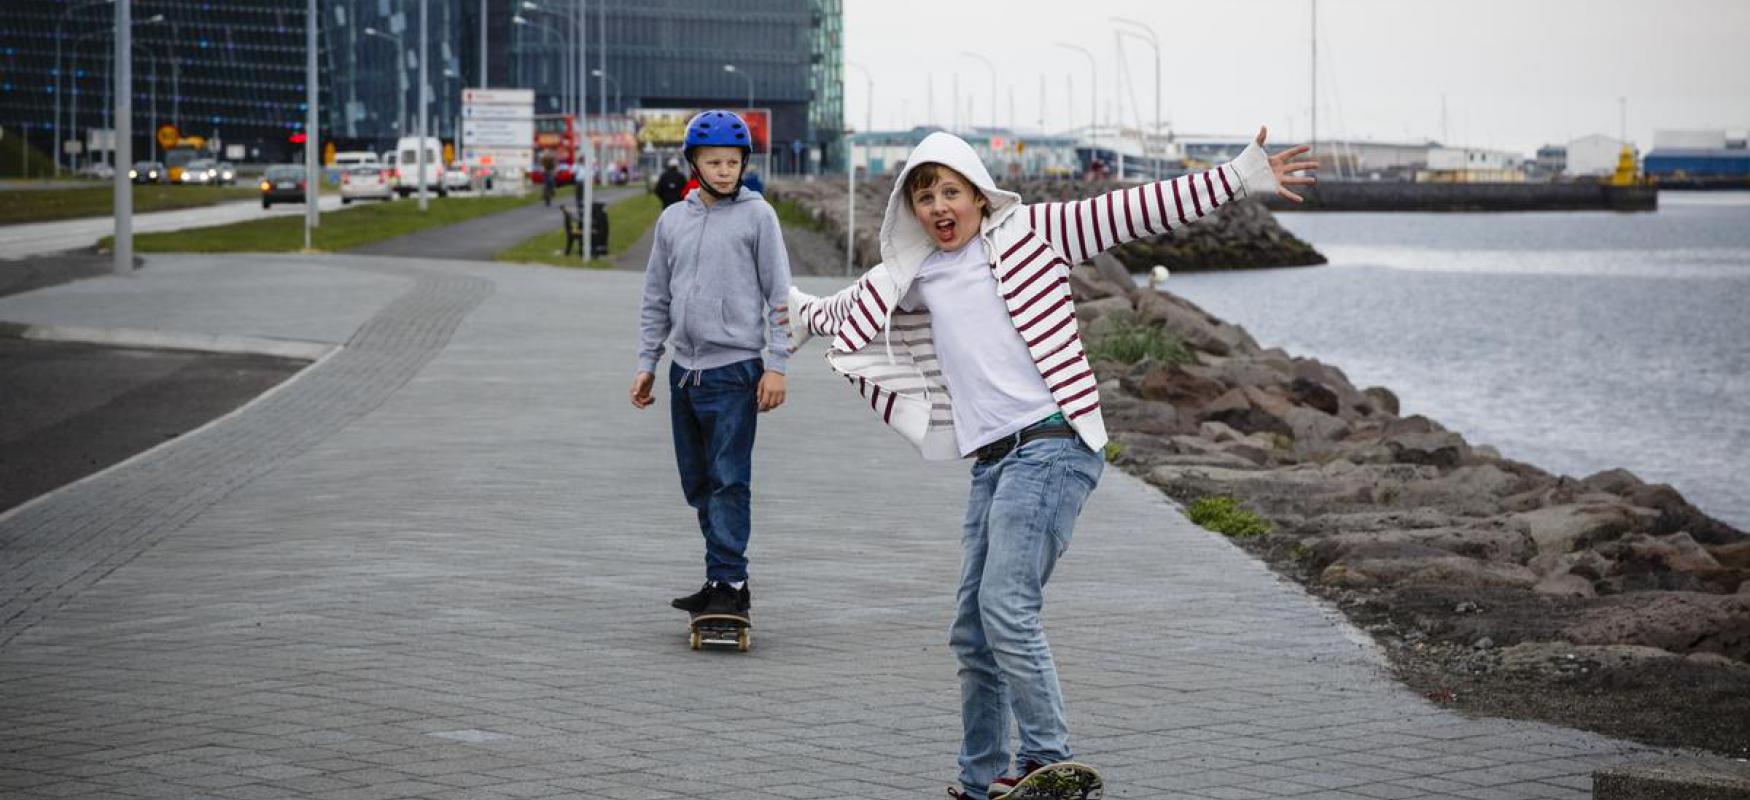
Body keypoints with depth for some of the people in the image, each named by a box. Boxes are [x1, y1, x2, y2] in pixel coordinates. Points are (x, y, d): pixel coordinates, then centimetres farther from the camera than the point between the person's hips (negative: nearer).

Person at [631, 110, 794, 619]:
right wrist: (646, 362, 13)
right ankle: (722, 582, 17)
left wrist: (777, 364, -9)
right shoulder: (673, 220, 12)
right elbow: (657, 298, 18)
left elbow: (779, 294, -3)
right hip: (685, 371, 6)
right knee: (699, 484, 9)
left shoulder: (757, 215, -1)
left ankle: (728, 582, -8)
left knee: (729, 482, -10)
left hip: (734, 369, -6)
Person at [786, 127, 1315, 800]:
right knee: (972, 632, 7)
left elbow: (1133, 211, -2)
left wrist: (1242, 178, -7)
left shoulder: (1026, 233, 3)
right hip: (991, 464, 7)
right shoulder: (914, 278, 17)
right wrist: (800, 312, 55)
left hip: (1050, 446, -7)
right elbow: (849, 310, 38)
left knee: (1005, 607, -19)